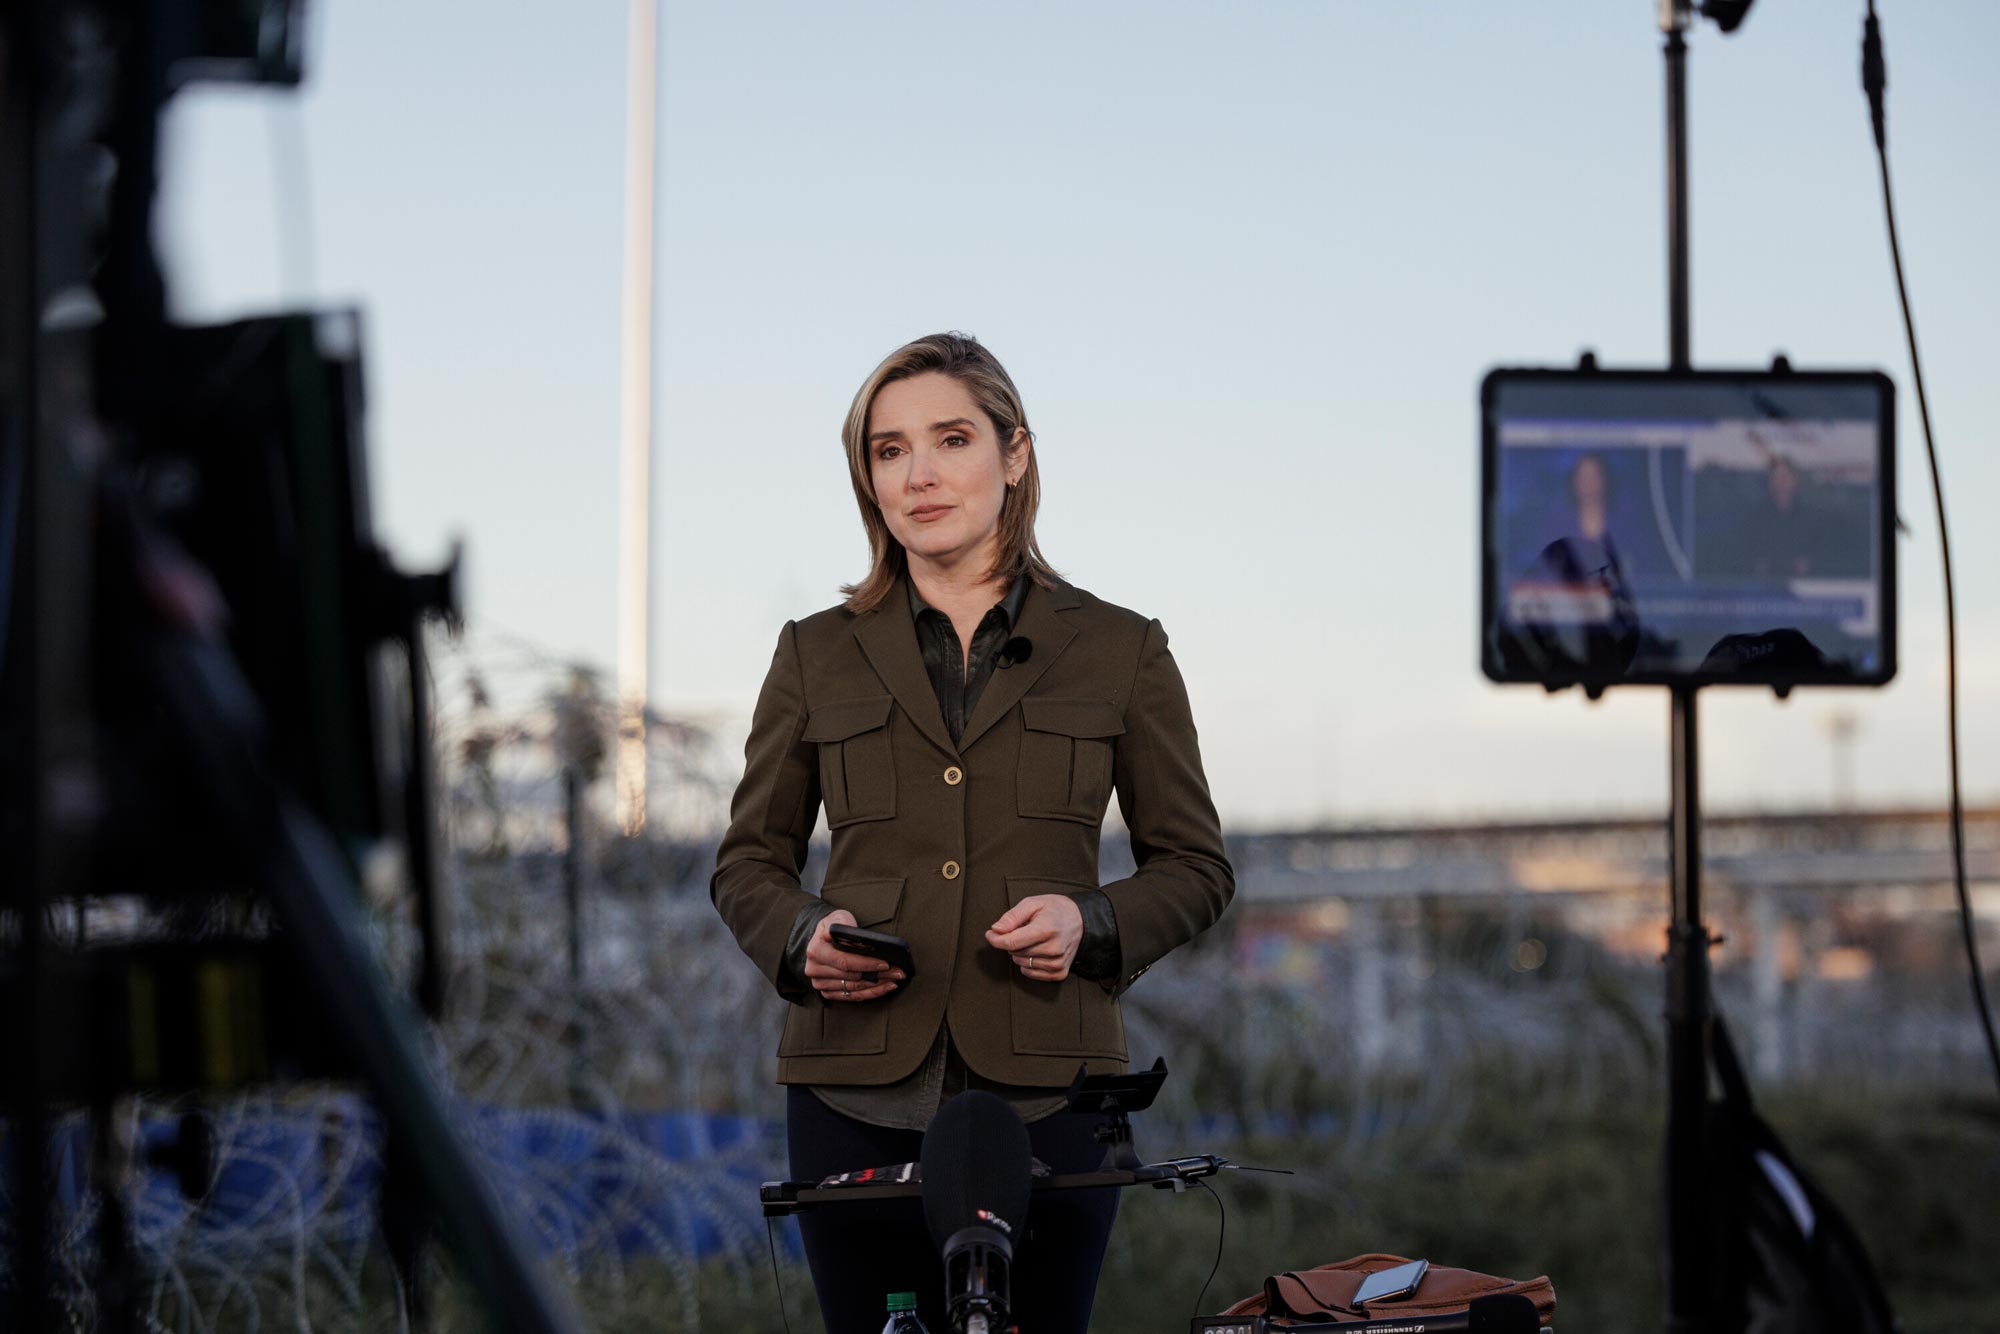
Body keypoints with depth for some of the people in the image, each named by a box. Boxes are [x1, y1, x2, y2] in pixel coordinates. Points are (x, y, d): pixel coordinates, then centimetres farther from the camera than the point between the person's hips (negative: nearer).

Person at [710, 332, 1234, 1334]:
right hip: (859, 1094, 1)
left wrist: (1092, 923, -9)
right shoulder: (818, 654, 10)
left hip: (1045, 1094, -1)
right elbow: (749, 860, 15)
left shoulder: (1118, 650, 7)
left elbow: (1194, 866, 11)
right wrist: (801, 937, -6)